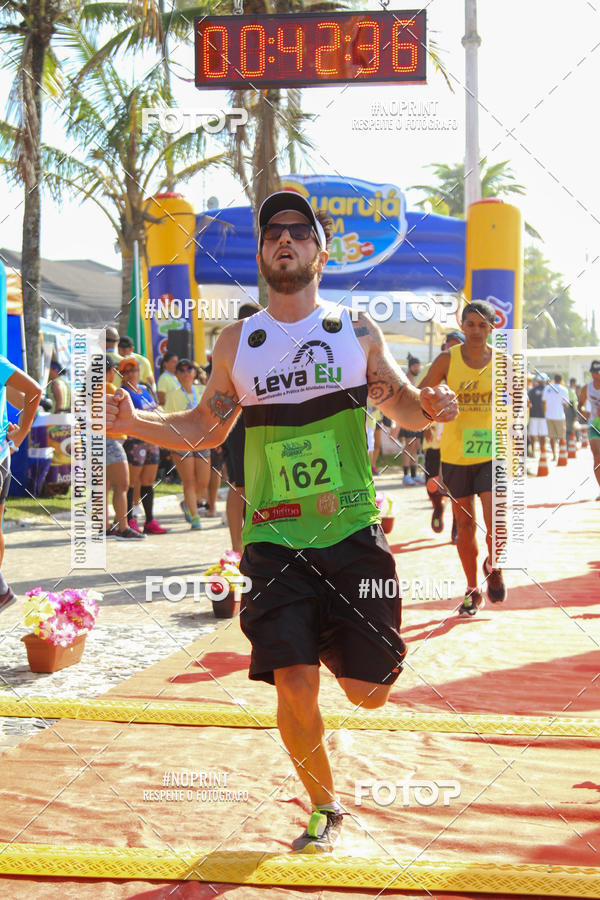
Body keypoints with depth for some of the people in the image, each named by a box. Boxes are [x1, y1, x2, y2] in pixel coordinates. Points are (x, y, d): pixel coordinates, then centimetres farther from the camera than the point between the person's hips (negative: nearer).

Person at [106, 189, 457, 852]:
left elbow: (401, 406, 14)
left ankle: (342, 641, 39)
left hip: (353, 531, 0)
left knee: (367, 691, 1)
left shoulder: (356, 331, 5)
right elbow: (204, 428, 15)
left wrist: (429, 408, -10)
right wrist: (135, 423, -3)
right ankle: (323, 809, 19)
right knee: (294, 685, -7)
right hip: (274, 540, 0)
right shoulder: (236, 343, 7)